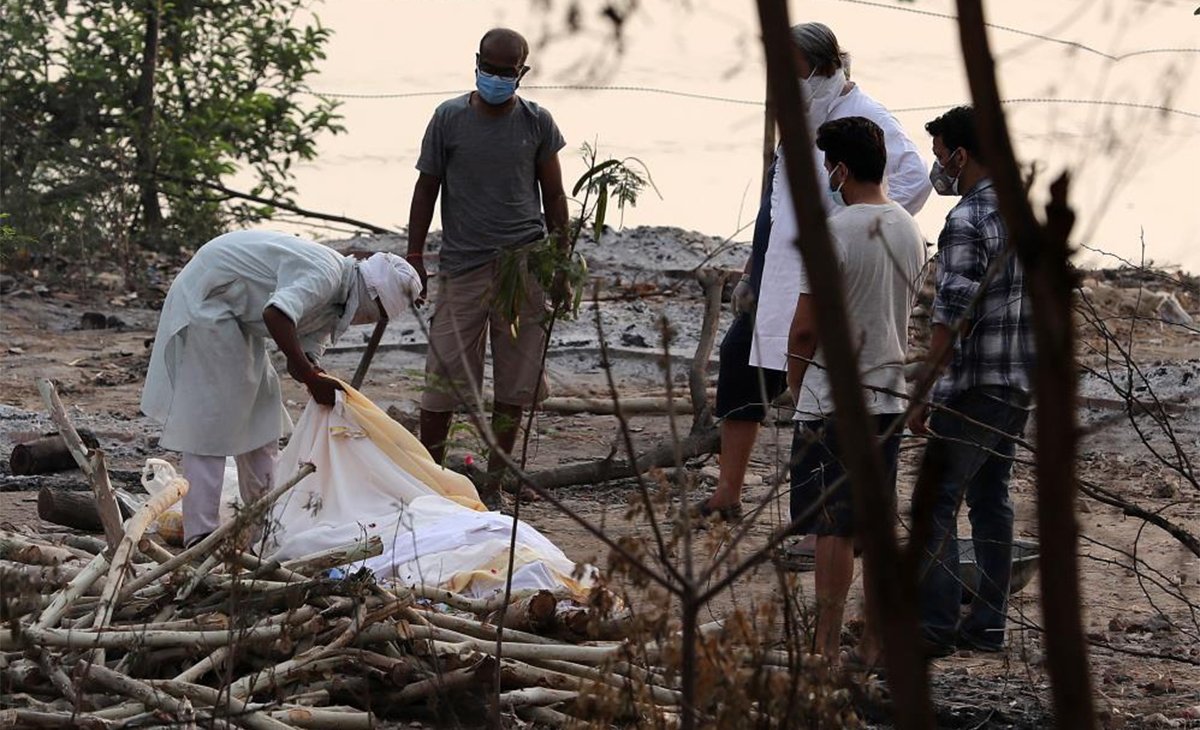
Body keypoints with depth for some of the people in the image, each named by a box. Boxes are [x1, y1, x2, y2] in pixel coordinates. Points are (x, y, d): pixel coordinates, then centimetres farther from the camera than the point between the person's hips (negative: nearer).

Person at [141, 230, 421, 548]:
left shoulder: (333, 304, 6)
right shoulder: (324, 274, -26)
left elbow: (304, 356, 4)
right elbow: (276, 314, -41)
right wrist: (311, 377, -35)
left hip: (233, 313, 11)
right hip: (205, 300, -11)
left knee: (261, 408, 13)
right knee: (209, 418, -12)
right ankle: (199, 533, -13)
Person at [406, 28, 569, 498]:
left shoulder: (537, 123, 6)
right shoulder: (449, 119, 3)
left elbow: (554, 197, 11)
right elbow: (427, 188, 8)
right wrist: (415, 255, 2)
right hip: (463, 264, -1)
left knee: (514, 386, 2)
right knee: (443, 377, -4)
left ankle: (493, 485, 10)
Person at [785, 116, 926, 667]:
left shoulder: (835, 232, -15)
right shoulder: (910, 231, 9)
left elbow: (805, 327, -14)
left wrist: (795, 381, 3)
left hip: (832, 400, -7)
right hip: (889, 395, 7)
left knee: (833, 528, -5)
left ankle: (826, 649, -5)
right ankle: (876, 644, 17)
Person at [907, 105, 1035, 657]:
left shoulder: (966, 222, -17)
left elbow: (951, 318, -19)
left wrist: (923, 394, -14)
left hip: (973, 385, -9)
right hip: (1020, 384, 9)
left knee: (937, 503, -3)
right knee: (991, 498, 14)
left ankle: (934, 626, -4)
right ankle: (987, 622, 16)